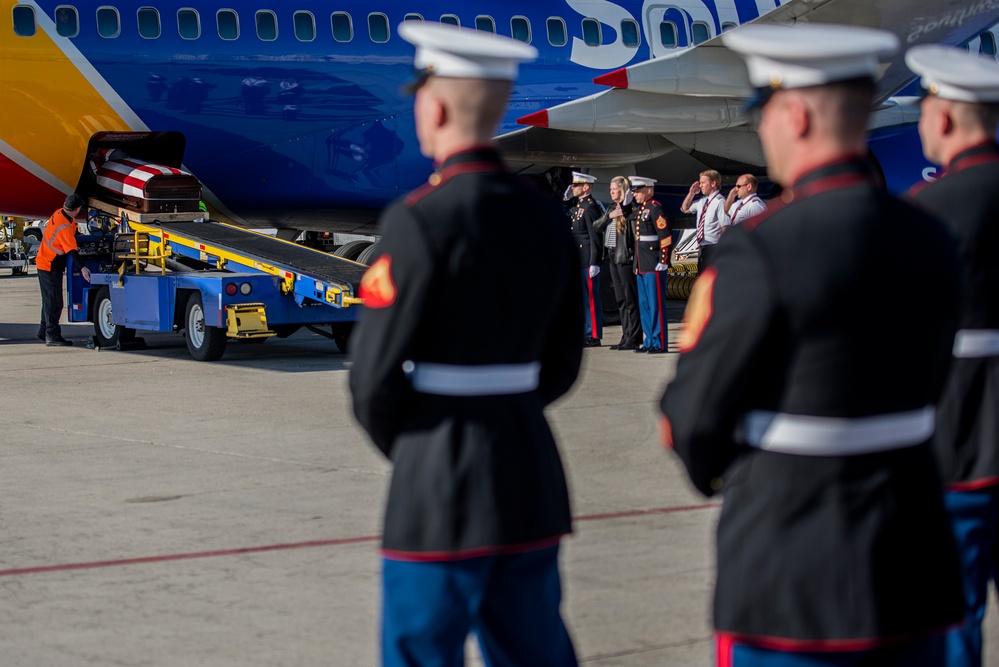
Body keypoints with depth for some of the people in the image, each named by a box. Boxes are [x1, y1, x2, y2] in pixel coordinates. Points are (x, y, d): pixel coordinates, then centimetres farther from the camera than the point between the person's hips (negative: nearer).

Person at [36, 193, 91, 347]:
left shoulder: (58, 214, -1)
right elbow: (72, 251, -36)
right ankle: (52, 336, -8)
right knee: (55, 303, -8)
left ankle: (44, 332, 27)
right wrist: (82, 268, -42)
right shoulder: (65, 228, -28)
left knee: (49, 301, 18)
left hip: (43, 263, 10)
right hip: (50, 267, -10)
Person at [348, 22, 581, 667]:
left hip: (442, 484, -7)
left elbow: (375, 374, -12)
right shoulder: (546, 215, 6)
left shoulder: (420, 220, -15)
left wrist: (400, 444, 7)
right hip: (532, 472, 7)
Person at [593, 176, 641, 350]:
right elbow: (596, 227, 9)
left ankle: (634, 338, -2)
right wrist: (609, 216, -4)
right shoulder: (611, 209, 16)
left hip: (625, 257, -9)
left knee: (630, 299, -5)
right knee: (620, 300, 12)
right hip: (613, 257, 9)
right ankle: (626, 336, 17)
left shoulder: (629, 209, -9)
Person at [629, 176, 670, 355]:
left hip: (654, 266, -9)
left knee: (656, 304, -6)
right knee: (644, 305, 12)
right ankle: (649, 341, 18)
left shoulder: (655, 209, -11)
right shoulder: (638, 210, 17)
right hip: (640, 266, 9)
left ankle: (660, 344, -3)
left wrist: (663, 261, -18)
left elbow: (666, 236, -16)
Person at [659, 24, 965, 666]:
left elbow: (693, 419, -9)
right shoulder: (931, 242, 3)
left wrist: (718, 470, 13)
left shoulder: (759, 253, -17)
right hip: (916, 577, 6)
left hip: (792, 589, -6)